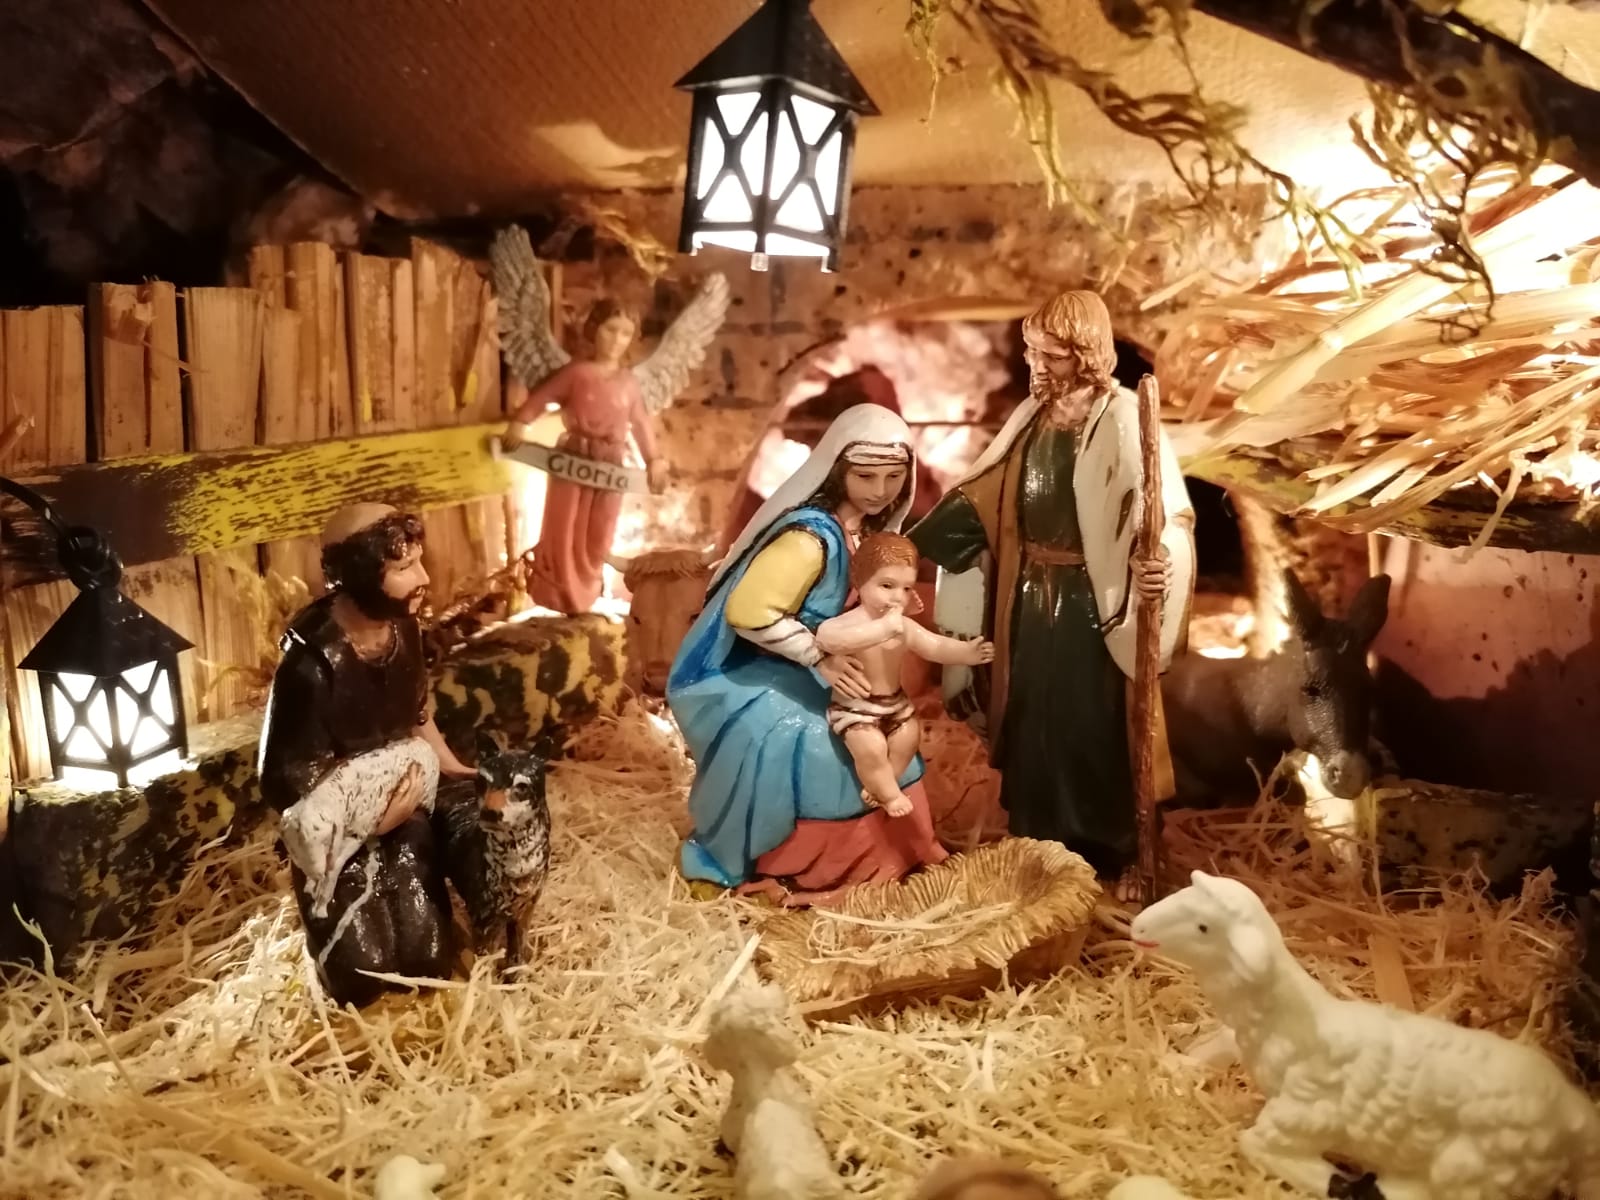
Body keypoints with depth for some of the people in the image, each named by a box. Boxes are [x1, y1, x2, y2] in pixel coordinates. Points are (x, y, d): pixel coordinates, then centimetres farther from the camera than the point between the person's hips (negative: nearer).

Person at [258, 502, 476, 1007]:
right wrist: (373, 822, -23)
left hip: (401, 811, 5)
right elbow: (288, 785, -22)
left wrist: (456, 769, 11)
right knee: (365, 970, -4)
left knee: (428, 959, 1)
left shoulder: (404, 628, -9)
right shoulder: (311, 665, -30)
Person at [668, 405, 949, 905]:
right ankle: (731, 859, -4)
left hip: (782, 669, 9)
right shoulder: (813, 533, -29)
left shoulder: (862, 526, -1)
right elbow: (749, 611, -35)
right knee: (791, 740, -26)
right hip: (737, 672, -9)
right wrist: (820, 659, -29)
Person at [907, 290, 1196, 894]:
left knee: (1087, 730, 0)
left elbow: (1166, 509, -20)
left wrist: (1156, 557, -41)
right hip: (1030, 596, 7)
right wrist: (913, 540, 11)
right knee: (1030, 725, 13)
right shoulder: (1033, 415, 9)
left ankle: (1106, 857, 17)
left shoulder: (1123, 418, -12)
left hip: (1088, 601, -6)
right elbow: (985, 495, 15)